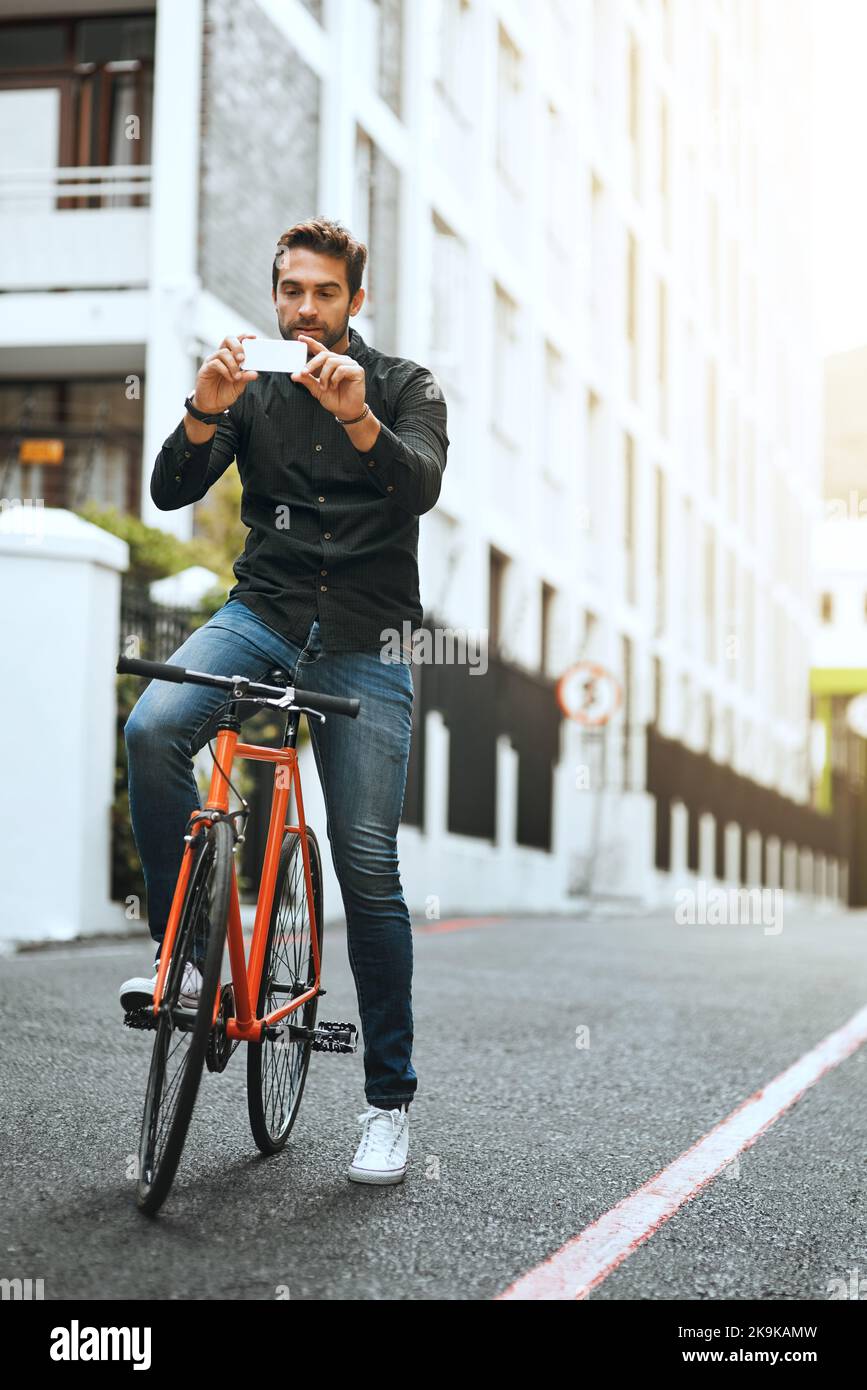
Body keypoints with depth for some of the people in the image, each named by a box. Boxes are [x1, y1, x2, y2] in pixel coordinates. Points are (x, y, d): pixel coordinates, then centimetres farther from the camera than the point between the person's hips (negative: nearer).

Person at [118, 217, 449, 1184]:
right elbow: (169, 493, -4)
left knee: (368, 866, -6)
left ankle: (389, 1100, 5)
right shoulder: (251, 391, 9)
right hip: (262, 613, 2)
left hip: (363, 644, -2)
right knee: (152, 728, -28)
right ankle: (186, 950, -13)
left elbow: (421, 486, -16)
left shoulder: (404, 386, 3)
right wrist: (202, 416, -23)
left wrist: (359, 421, -35)